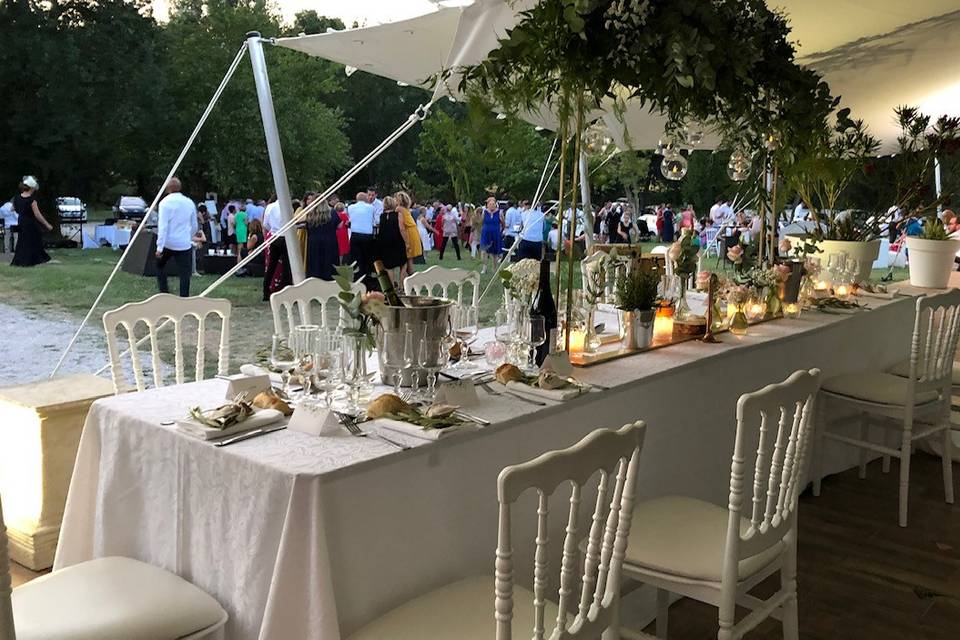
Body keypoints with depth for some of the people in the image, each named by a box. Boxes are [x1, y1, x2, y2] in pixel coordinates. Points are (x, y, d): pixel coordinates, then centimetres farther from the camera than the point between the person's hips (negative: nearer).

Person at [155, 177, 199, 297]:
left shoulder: (165, 202, -8)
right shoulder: (189, 202, 6)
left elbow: (162, 226, -15)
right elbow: (195, 225, 16)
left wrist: (159, 247, -16)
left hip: (168, 243, -2)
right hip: (184, 244, 2)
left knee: (160, 265, 21)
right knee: (184, 273, 2)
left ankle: (164, 292, 14)